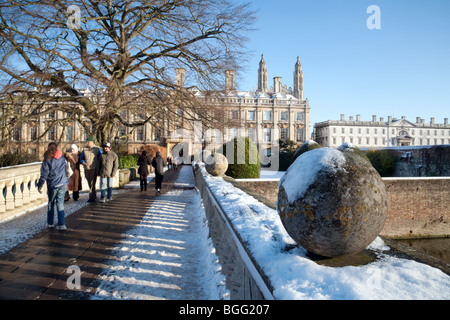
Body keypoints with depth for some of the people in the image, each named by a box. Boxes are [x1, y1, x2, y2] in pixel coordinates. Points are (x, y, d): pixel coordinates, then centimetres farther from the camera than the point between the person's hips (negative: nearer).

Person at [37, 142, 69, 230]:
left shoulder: (47, 160, -8)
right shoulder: (62, 158, 3)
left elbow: (44, 174, -6)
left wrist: (40, 185, 1)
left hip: (52, 185, -3)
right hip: (63, 184, 3)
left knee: (51, 203, 15)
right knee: (60, 204, 6)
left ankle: (50, 223, 21)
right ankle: (61, 224, 1)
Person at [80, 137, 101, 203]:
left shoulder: (97, 149, 0)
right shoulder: (84, 149, 9)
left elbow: (100, 159, 4)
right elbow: (81, 158, 15)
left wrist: (99, 169, -2)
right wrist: (83, 163, -7)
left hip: (94, 168, -4)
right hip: (87, 169, 4)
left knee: (92, 183, -8)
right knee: (89, 183, 12)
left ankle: (92, 198, -5)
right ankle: (94, 195, 28)